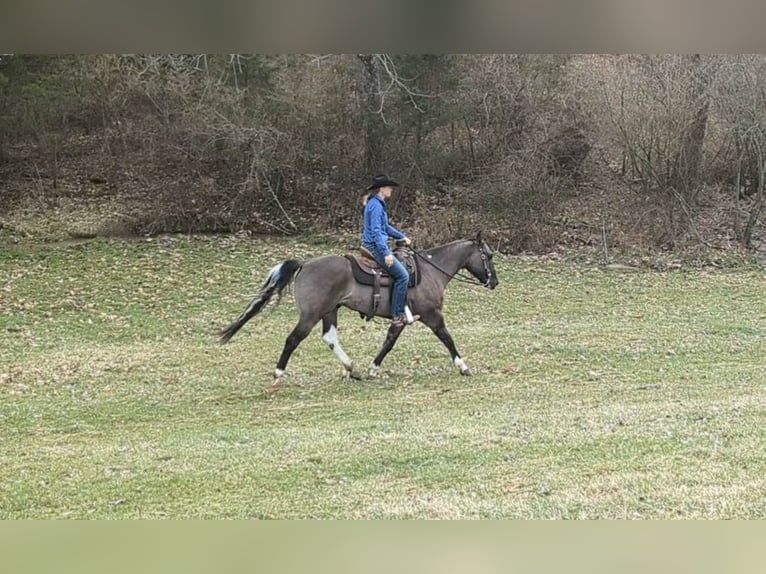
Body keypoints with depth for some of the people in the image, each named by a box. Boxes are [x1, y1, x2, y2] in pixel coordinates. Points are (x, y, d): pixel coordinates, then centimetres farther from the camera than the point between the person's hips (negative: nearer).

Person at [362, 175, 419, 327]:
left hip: (377, 246, 11)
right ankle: (397, 315, -9)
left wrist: (402, 236, 27)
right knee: (402, 275, -13)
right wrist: (386, 253, -28)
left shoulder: (378, 204, 15)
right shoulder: (376, 205, -17)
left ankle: (405, 313, 17)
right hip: (375, 246, -11)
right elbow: (376, 231, -24)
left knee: (403, 273, 16)